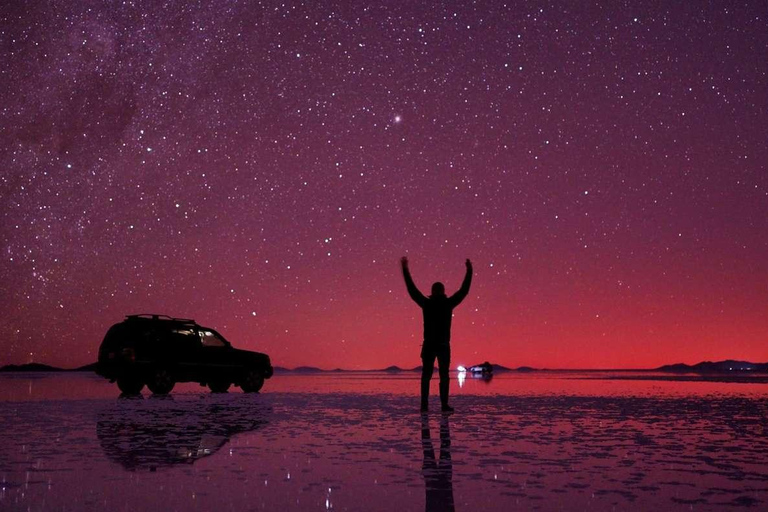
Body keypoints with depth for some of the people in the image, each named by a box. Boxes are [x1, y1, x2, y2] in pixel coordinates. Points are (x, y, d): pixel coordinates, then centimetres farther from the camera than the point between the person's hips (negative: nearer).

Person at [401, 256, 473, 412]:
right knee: (444, 376, 2)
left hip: (428, 345, 1)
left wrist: (405, 268, 13)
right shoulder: (448, 303, -3)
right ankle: (444, 405, -3)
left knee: (426, 376, 4)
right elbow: (464, 290, 5)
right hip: (443, 345, -1)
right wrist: (469, 270, 12)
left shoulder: (426, 303, 0)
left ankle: (424, 404, -1)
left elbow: (411, 288, 7)